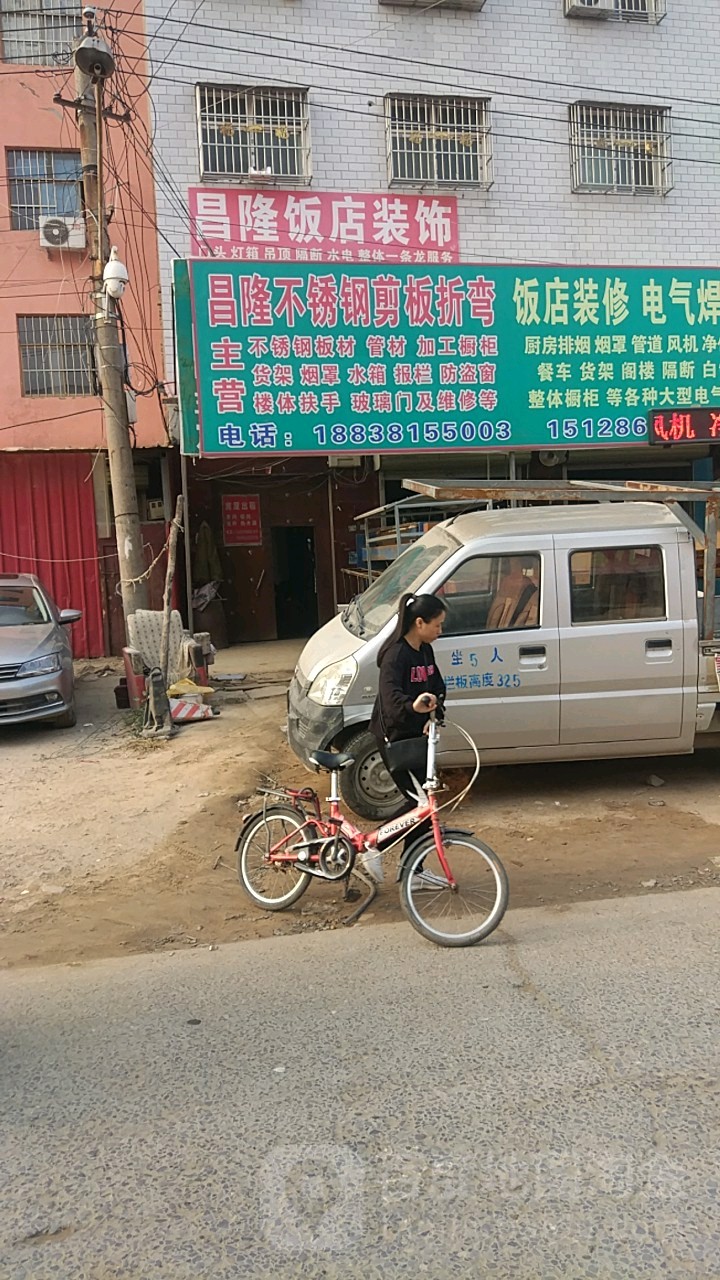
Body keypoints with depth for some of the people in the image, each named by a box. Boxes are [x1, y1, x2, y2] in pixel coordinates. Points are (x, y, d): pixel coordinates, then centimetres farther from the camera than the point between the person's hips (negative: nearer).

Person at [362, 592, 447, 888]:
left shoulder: (425, 651, 9)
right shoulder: (396, 654, -20)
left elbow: (438, 687, 8)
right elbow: (390, 696, -35)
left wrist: (434, 715, -12)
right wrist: (412, 707, -56)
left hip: (417, 735, 9)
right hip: (394, 737, -9)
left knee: (420, 802, 11)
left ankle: (413, 872, 22)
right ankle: (375, 849, 7)